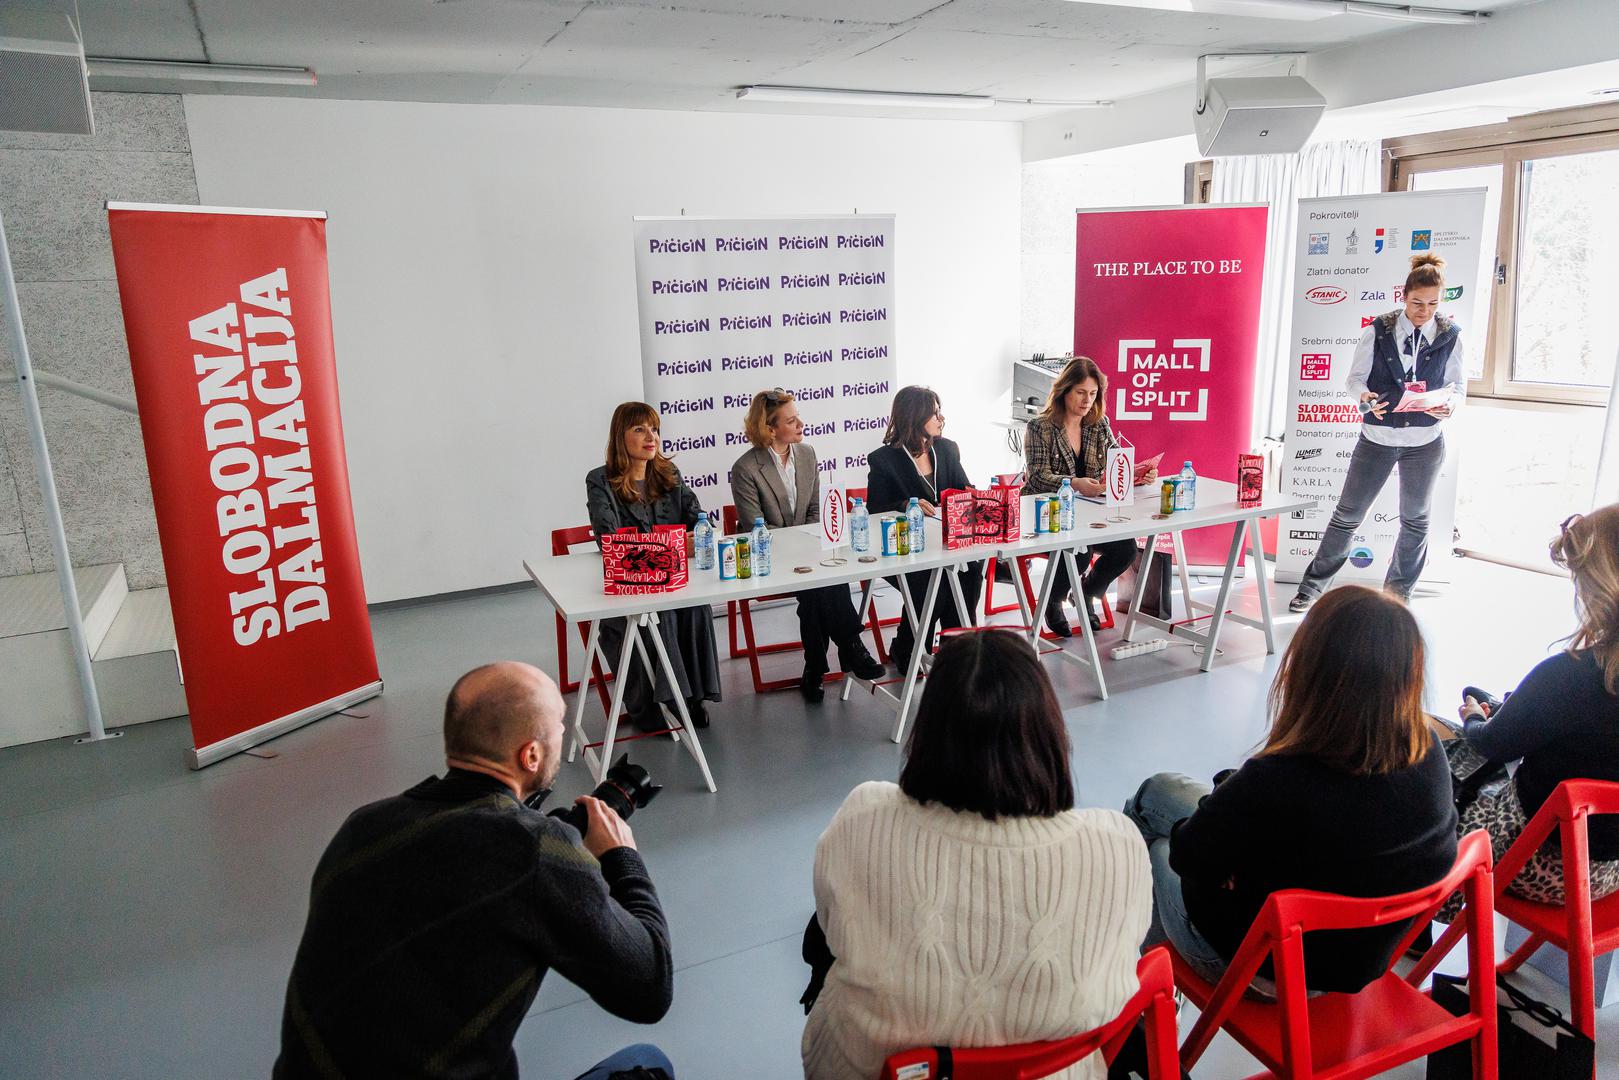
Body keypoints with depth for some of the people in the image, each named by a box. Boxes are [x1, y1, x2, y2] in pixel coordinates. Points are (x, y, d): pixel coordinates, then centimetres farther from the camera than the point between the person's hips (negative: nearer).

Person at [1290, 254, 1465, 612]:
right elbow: (1355, 377, -4)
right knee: (1347, 515, 3)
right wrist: (1365, 397, -27)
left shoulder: (1450, 336, -3)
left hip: (1425, 442, 2)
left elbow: (1459, 384, 3)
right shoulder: (1377, 331, -7)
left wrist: (1450, 405, -19)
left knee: (1415, 521, 14)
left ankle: (1399, 594, 31)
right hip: (1377, 438, -2)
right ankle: (1313, 586, 14)